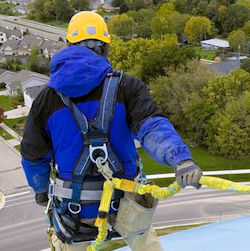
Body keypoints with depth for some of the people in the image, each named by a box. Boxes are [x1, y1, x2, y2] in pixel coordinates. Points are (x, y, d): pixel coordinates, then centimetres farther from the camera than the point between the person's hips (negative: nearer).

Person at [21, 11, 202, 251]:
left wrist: (40, 189, 22)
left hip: (73, 205, 1)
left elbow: (33, 157, 5)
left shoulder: (46, 98, -4)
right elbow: (151, 126, -29)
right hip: (124, 201, 0)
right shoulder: (126, 86, -10)